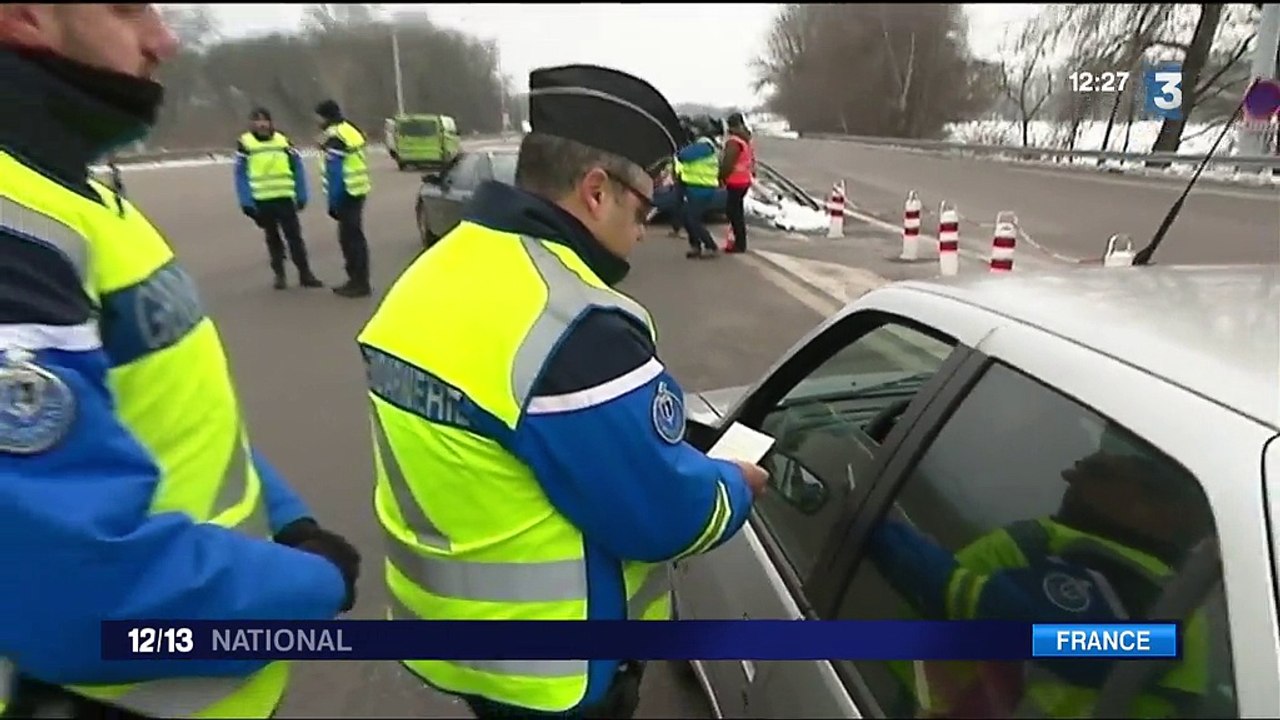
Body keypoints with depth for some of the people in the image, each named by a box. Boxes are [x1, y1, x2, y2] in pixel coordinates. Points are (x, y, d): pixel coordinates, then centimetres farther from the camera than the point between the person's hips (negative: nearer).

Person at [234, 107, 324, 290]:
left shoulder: (284, 141, 2)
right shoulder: (244, 144, -2)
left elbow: (297, 169, 3)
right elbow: (241, 175, -2)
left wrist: (302, 196, -2)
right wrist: (246, 202, -9)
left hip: (285, 198, 0)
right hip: (261, 201, 0)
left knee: (294, 236, 1)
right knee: (272, 238, 10)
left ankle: (305, 274, 6)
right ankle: (279, 275, 18)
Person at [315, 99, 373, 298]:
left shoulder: (334, 138, -14)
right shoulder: (349, 130, 16)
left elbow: (335, 174, -17)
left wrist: (333, 202, -14)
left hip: (347, 194, -10)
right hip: (356, 192, 10)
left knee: (352, 238, -5)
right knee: (350, 237, 15)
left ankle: (360, 283, -1)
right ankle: (356, 280, 22)